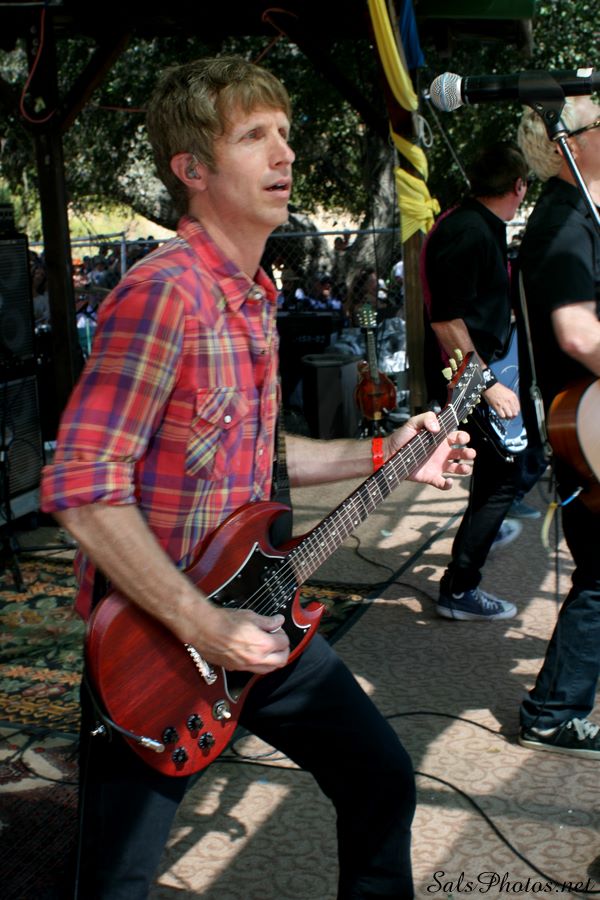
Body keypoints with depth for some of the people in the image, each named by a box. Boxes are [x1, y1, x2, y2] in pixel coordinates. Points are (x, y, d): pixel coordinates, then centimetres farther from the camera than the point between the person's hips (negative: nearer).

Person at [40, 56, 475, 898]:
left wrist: (378, 456, 10)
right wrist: (200, 626, -25)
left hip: (253, 609, 8)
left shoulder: (255, 294, 8)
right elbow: (80, 485, -26)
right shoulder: (162, 293, -22)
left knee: (382, 780, 16)